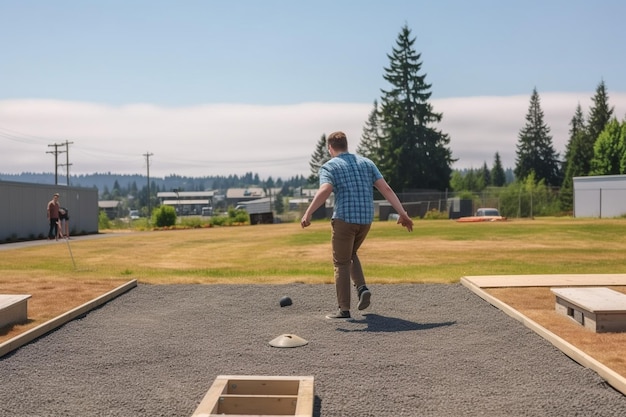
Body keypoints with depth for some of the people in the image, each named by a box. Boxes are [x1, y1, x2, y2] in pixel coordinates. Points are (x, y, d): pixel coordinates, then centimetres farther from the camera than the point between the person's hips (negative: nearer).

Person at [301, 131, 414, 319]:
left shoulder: (329, 166, 1)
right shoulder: (366, 162, 14)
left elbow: (324, 191, -20)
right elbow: (386, 188, 4)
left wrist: (308, 213, -26)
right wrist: (402, 213, 0)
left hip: (344, 219, -5)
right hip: (366, 219, 5)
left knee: (341, 263, 6)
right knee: (350, 254, 27)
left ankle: (344, 309, 5)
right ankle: (362, 288, 8)